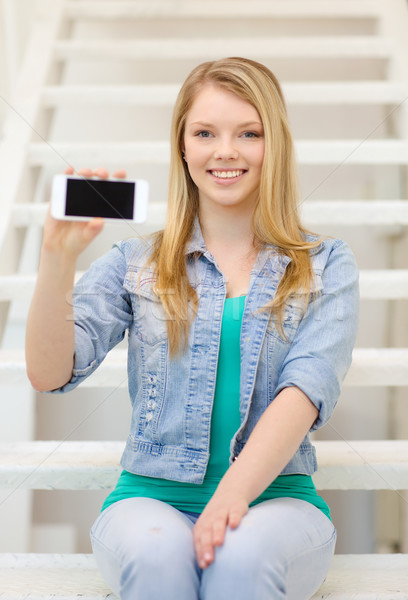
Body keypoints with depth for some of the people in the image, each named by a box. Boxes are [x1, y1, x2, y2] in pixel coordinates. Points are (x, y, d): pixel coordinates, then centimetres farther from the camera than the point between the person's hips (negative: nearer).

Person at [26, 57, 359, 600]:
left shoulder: (327, 267, 8)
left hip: (273, 495, 0)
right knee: (156, 552, -33)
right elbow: (49, 373, -2)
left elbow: (307, 387, -8)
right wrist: (59, 257, -18)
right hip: (151, 496, 1)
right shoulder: (135, 265, 10)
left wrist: (235, 493, -24)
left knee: (242, 555, -34)